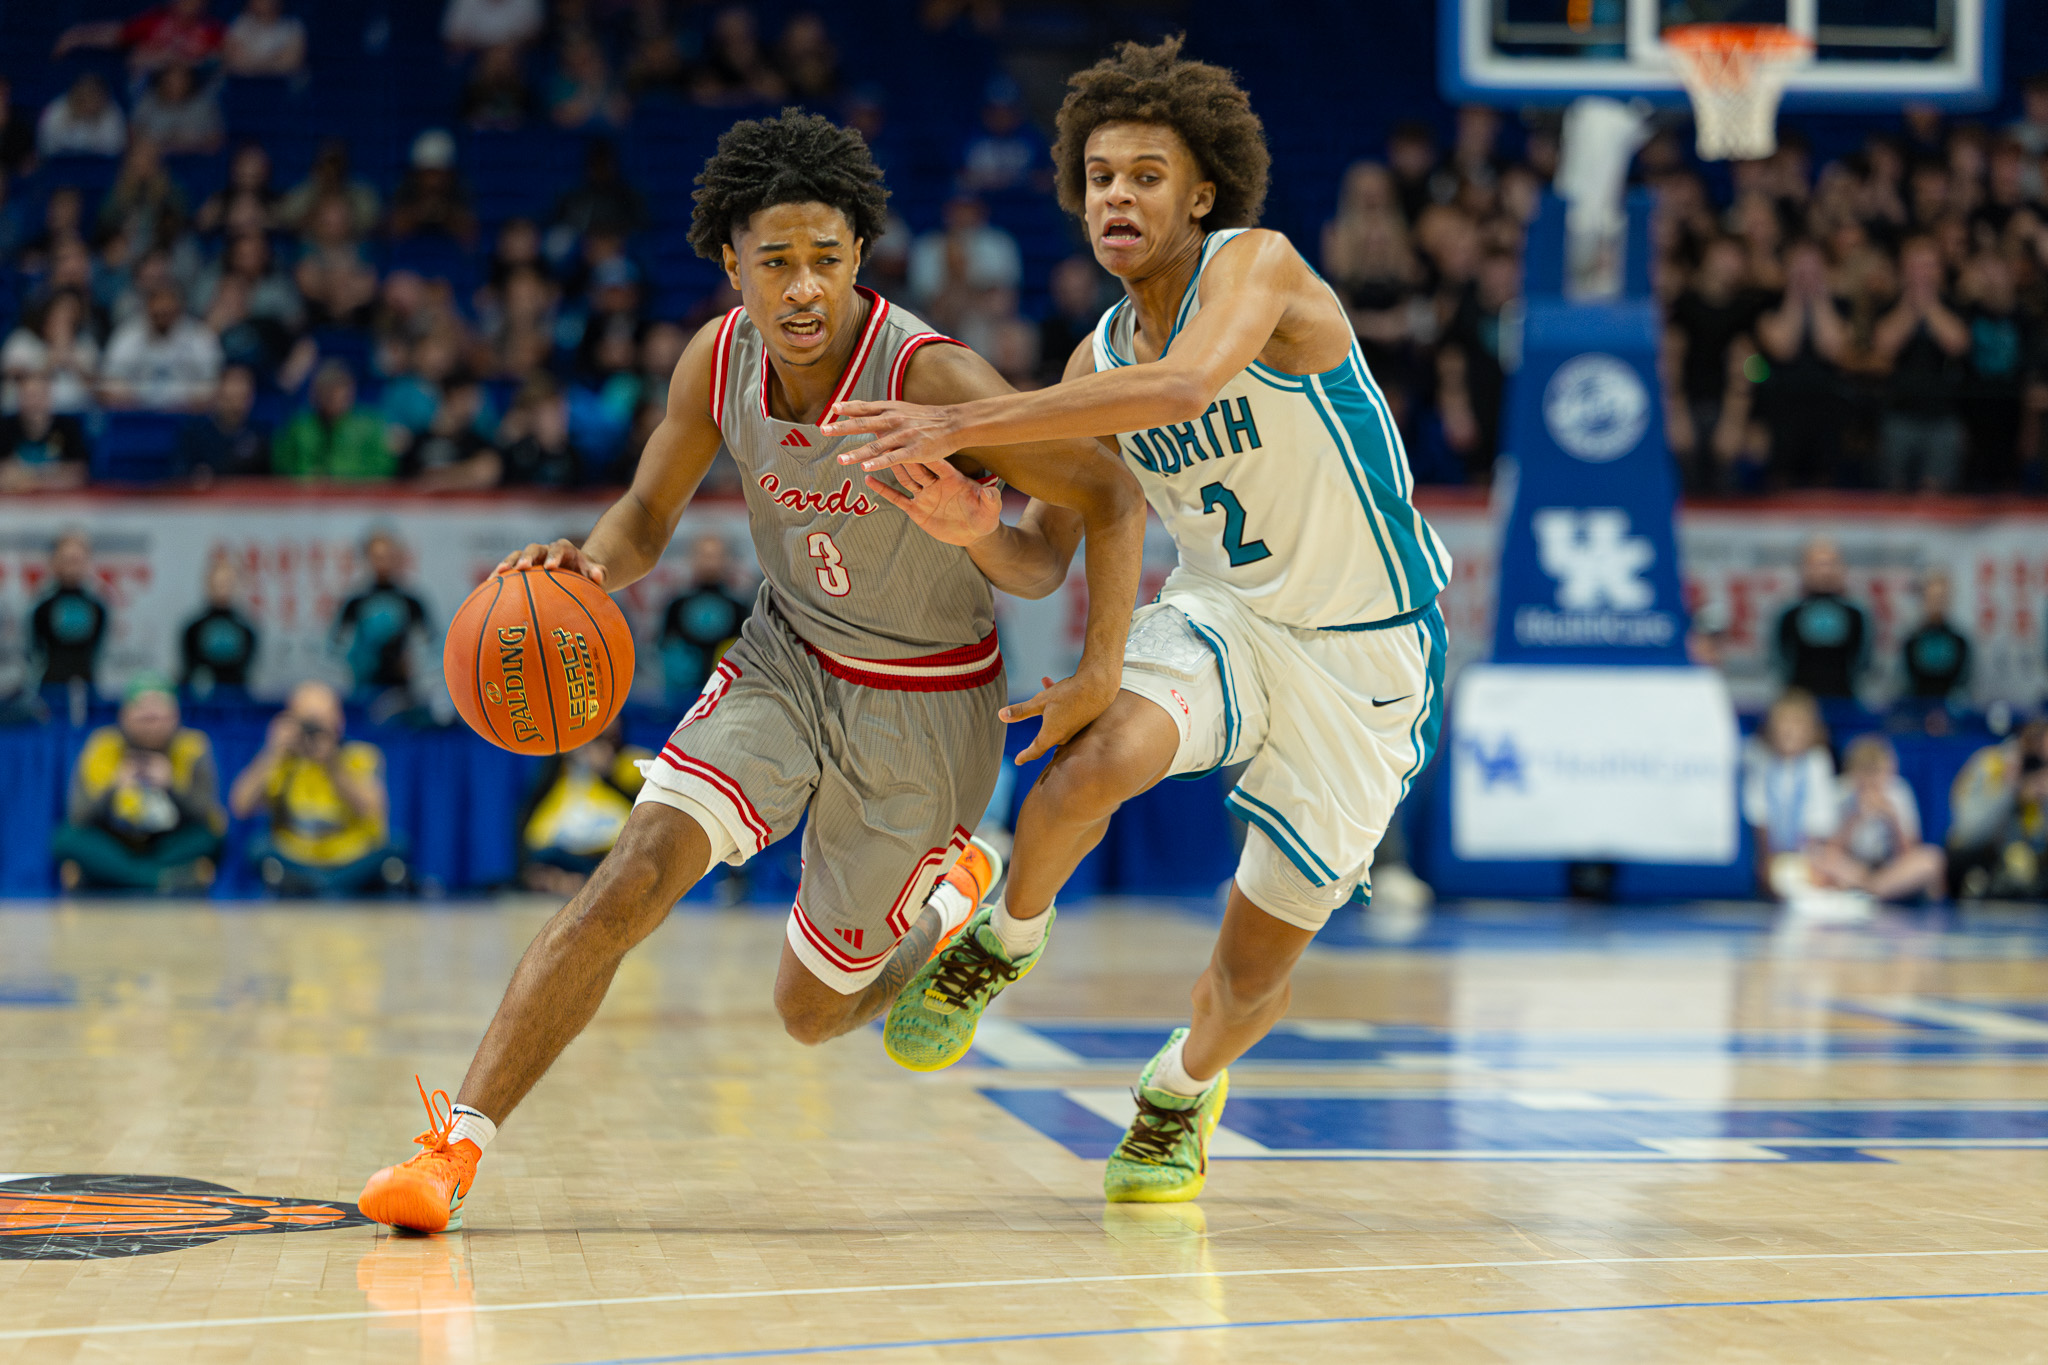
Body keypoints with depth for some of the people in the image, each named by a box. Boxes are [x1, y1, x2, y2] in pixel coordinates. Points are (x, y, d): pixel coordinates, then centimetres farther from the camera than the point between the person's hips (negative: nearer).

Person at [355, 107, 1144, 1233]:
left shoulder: (932, 380, -27)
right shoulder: (720, 360, -12)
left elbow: (1110, 498, -18)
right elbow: (647, 516, 1)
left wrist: (1098, 674, -25)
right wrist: (591, 567, -22)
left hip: (925, 705, -3)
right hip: (786, 661, 3)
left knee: (813, 1009, 8)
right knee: (628, 881, -19)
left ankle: (954, 899, 40)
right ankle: (455, 1145, -15)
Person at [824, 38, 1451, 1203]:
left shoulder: (1257, 267, -19)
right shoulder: (1100, 364, -1)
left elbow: (1187, 385, -42)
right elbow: (1041, 565, 1)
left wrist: (968, 422, -45)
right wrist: (976, 527, -24)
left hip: (1362, 656, -4)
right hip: (1223, 616, 4)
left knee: (1258, 962, 0)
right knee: (1100, 761, -30)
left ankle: (1187, 1084, 36)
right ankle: (1004, 943, 1)